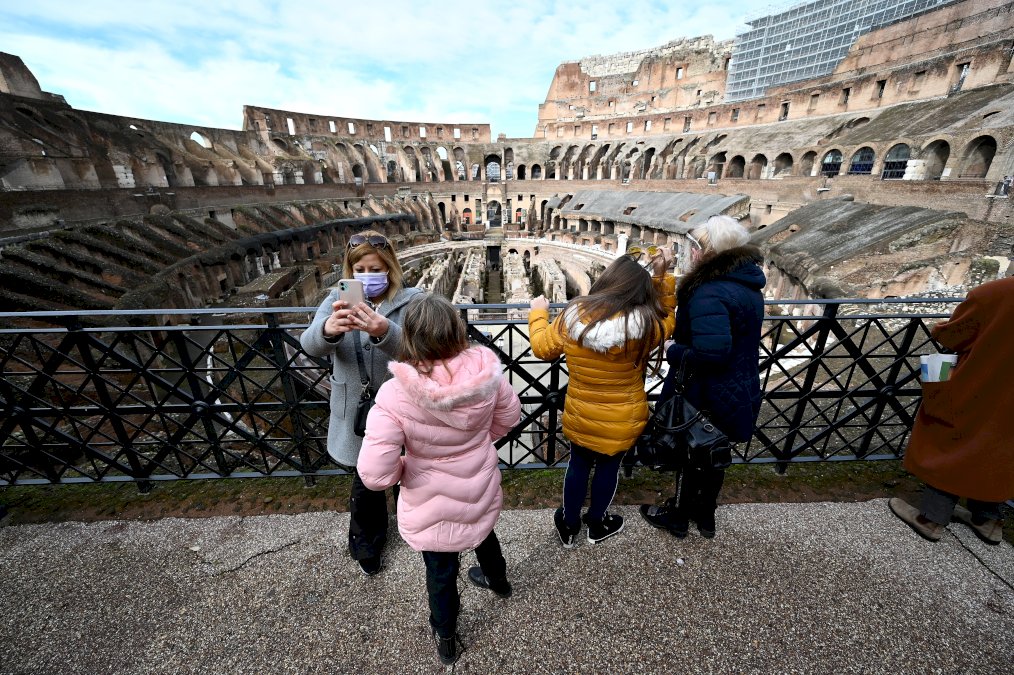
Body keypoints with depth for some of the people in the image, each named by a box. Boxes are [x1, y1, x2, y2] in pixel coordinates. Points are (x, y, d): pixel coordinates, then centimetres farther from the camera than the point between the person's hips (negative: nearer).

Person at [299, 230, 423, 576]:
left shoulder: (410, 300, -10)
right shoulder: (338, 300, -1)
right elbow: (309, 344, -18)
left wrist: (384, 332, -50)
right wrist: (328, 329, -42)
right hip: (357, 411, 1)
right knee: (365, 480, 15)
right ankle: (367, 541, 47)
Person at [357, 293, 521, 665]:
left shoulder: (395, 394, -32)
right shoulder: (485, 370, -23)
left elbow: (375, 474, -28)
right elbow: (509, 415, -5)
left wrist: (405, 465, -6)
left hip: (433, 506, -3)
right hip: (481, 491, 3)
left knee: (440, 572, 26)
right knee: (483, 533, 36)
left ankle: (445, 640, 56)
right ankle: (497, 580, 68)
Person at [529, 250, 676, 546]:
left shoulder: (572, 316, -18)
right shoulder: (645, 325, -22)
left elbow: (542, 347, -3)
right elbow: (667, 319, 3)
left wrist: (538, 313, 13)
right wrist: (661, 277, -1)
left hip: (579, 416, 1)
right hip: (621, 421, -1)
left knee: (578, 465, 23)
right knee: (608, 467, 23)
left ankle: (569, 525, 43)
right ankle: (596, 524, 48)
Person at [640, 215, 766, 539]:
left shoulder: (709, 294, -29)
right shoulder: (747, 282, 3)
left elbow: (710, 353, -38)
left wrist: (674, 352, -20)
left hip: (707, 397, -8)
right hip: (738, 393, 9)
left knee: (690, 455, 14)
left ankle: (678, 517, 38)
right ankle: (705, 514, 45)